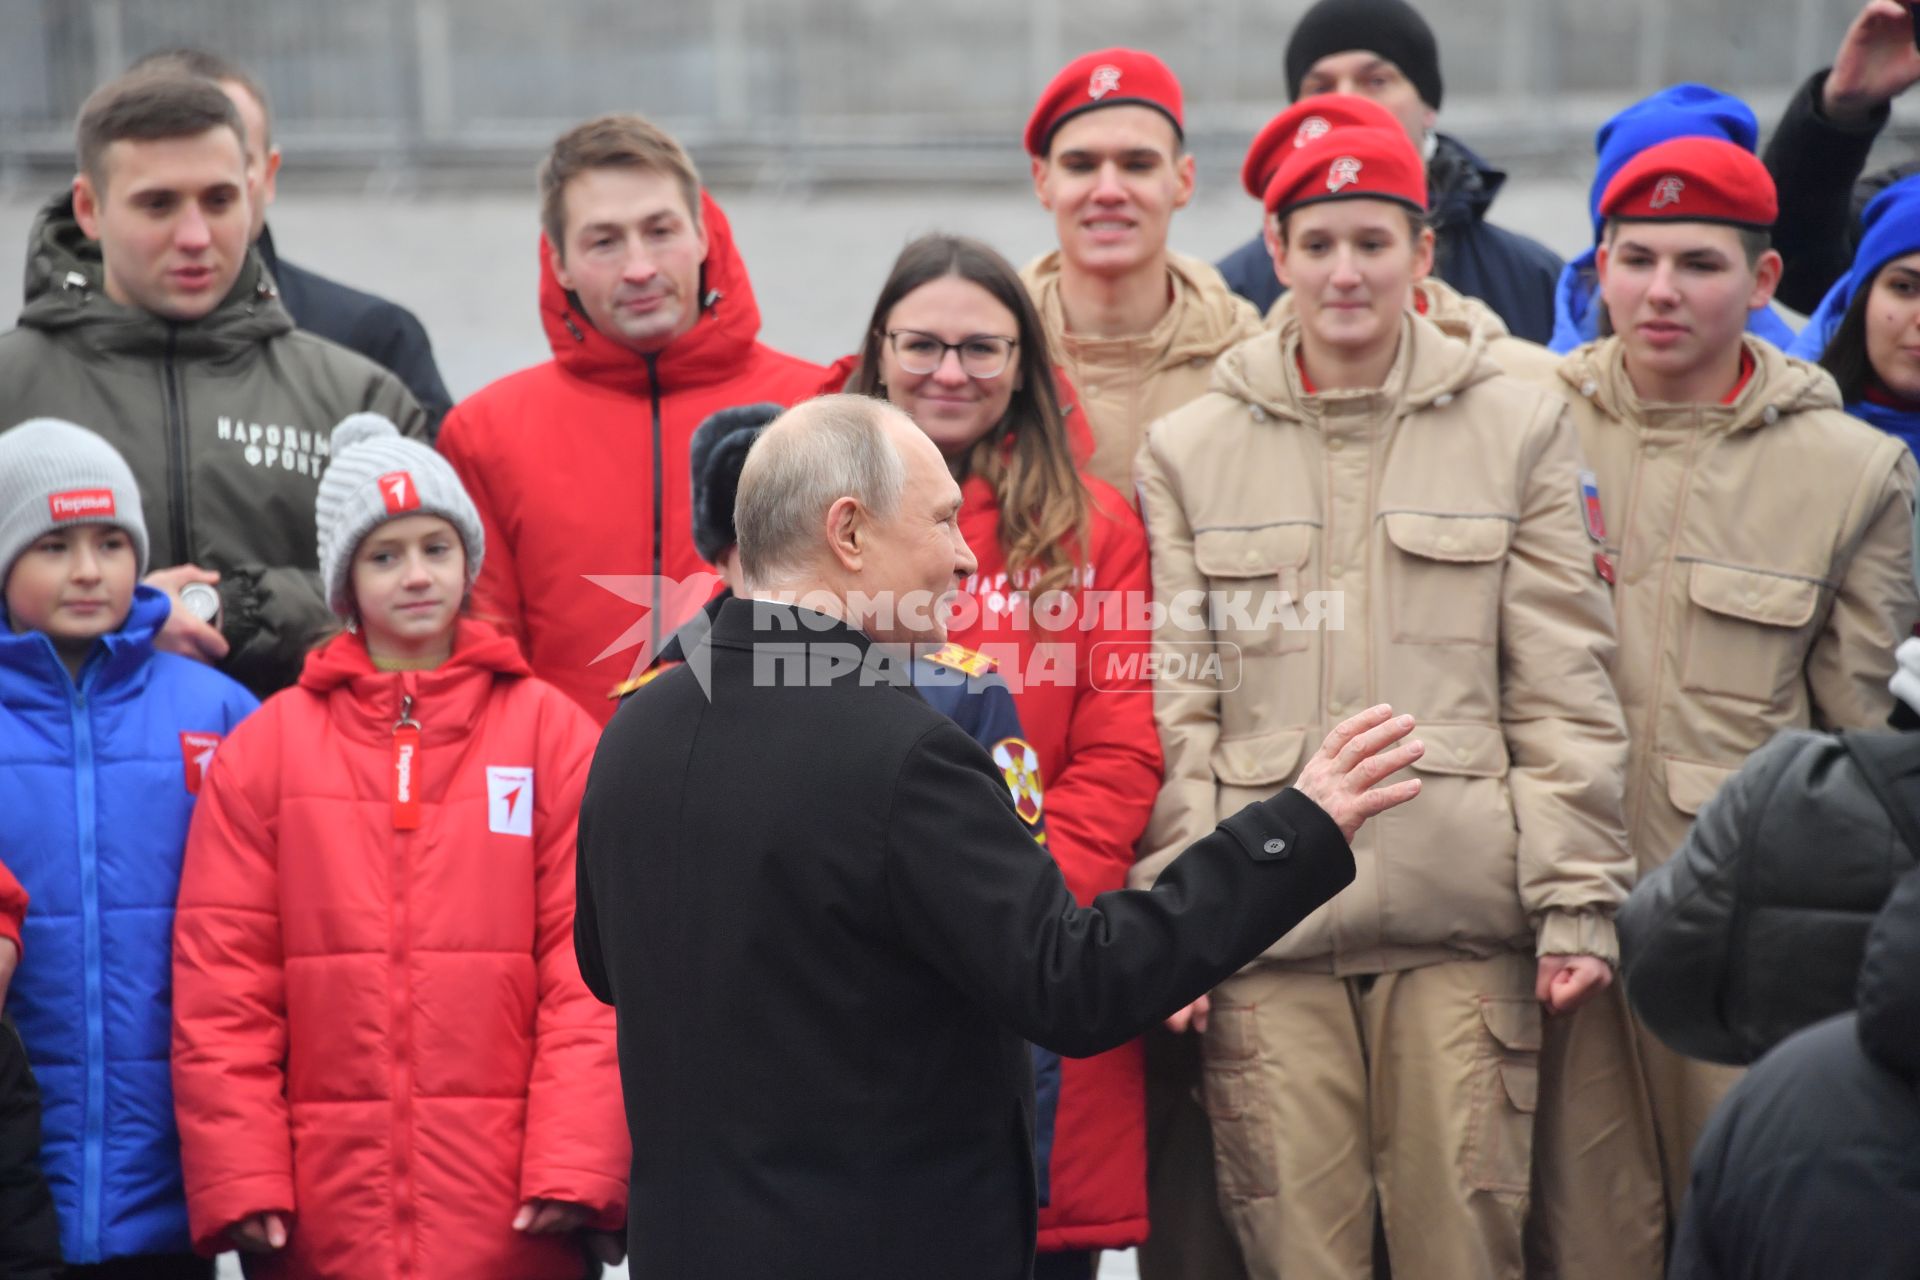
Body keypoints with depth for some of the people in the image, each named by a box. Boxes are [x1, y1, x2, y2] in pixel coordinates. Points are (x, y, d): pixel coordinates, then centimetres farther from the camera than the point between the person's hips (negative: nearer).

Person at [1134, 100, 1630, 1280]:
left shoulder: (1519, 428, 10)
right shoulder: (1191, 450, 12)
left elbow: (1565, 687, 6)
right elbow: (1174, 708, 8)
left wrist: (1578, 899, -1)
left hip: (1463, 921, 0)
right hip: (1266, 920, 1)